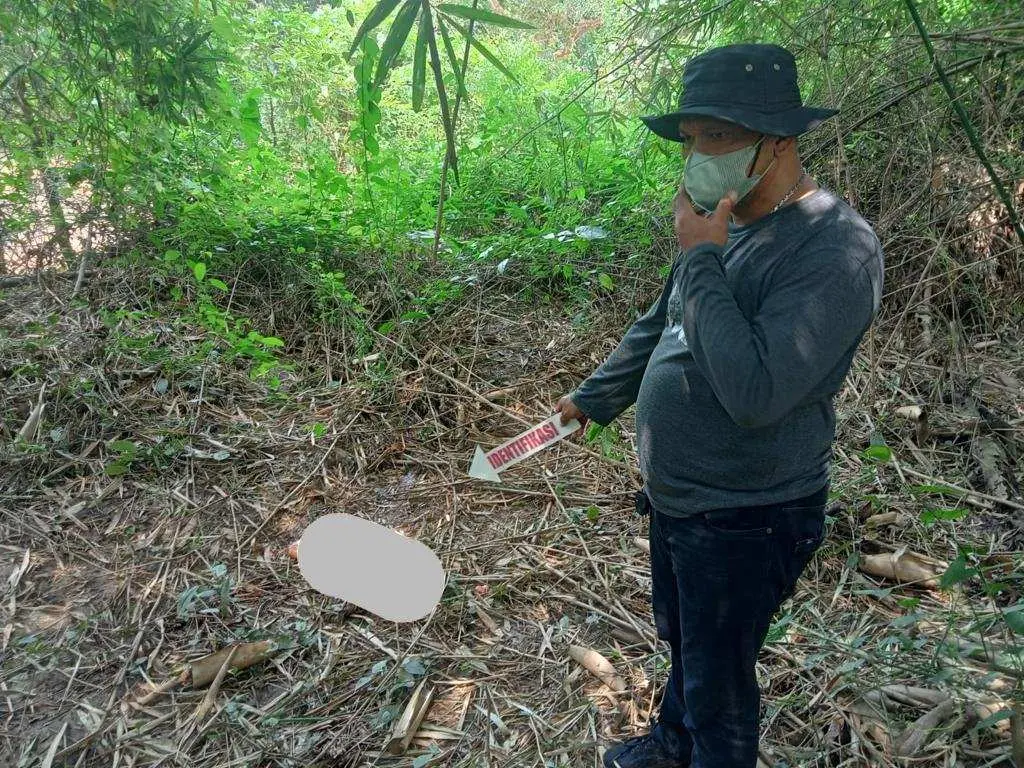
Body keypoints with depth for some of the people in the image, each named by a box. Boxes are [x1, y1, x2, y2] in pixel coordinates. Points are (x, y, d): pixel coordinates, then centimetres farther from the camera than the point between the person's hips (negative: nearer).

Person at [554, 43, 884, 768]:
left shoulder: (837, 249, -25)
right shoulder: (725, 223, 3)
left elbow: (754, 394, -35)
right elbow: (658, 326, 16)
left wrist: (701, 258, -28)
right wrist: (593, 397, 23)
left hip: (743, 524, -9)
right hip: (674, 498, 9)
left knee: (718, 681, 13)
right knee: (681, 640, 30)